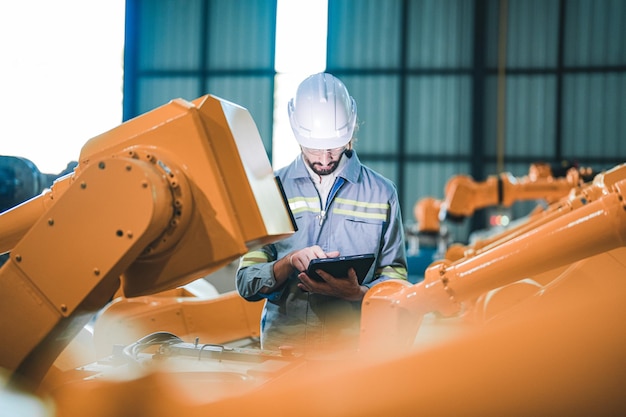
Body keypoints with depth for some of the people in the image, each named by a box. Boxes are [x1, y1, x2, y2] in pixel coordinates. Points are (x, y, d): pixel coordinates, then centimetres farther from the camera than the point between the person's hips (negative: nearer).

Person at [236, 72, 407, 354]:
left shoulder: (381, 194, 11)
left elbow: (394, 281, 10)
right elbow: (246, 283, 7)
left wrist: (357, 293, -10)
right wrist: (290, 262, -11)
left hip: (353, 345, 0)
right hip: (282, 347, 0)